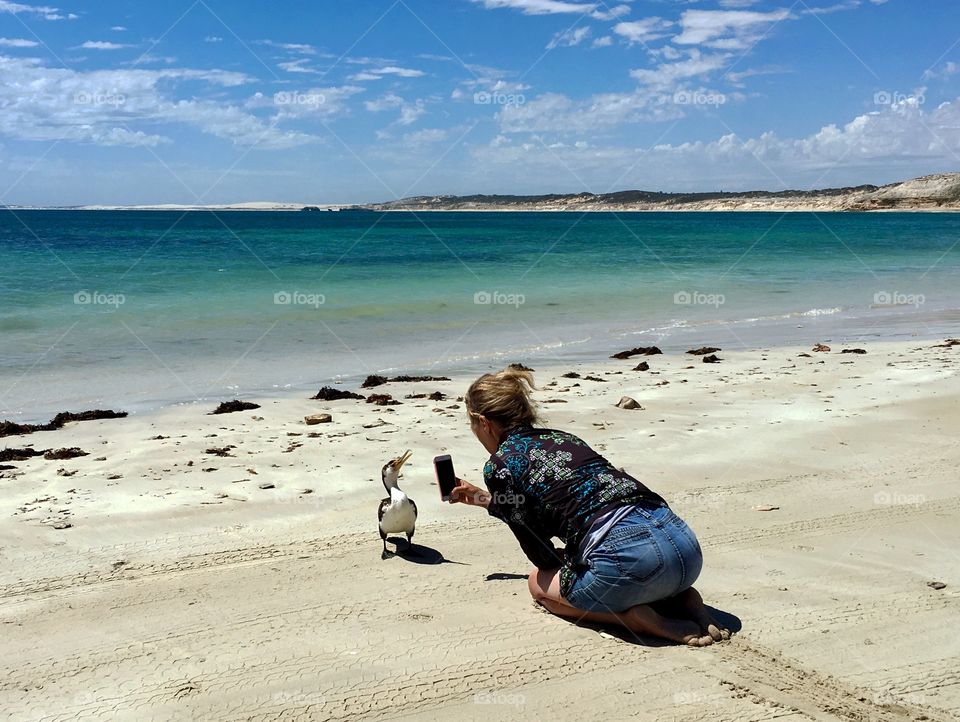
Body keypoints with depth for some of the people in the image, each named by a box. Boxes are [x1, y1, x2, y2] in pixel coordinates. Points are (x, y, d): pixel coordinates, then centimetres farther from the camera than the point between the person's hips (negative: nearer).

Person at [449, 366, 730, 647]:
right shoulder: (561, 437, 25)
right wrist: (488, 500, 49)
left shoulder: (498, 467, 5)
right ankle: (681, 599, 12)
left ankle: (634, 617, -1)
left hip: (630, 555, -7)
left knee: (539, 583, 24)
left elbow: (543, 557, 8)